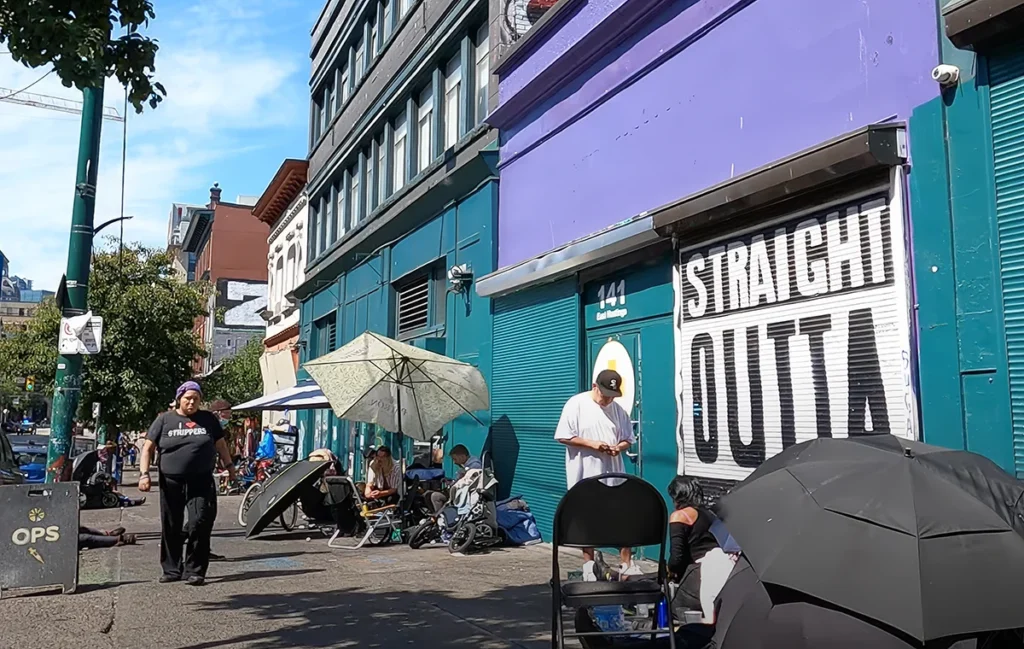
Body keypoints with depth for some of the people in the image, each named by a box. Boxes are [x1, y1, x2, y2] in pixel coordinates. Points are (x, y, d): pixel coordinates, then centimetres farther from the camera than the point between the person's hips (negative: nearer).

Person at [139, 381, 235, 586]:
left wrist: (229, 465, 17)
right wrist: (144, 474, -3)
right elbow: (148, 448, 6)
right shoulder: (165, 420, 7)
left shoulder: (208, 419, 10)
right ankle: (172, 569, 20)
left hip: (201, 483, 0)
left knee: (200, 525, -9)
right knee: (171, 528, 7)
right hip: (171, 483, 1)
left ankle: (194, 571, 0)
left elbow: (220, 444, 19)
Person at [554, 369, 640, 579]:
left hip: (613, 474, 4)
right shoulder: (576, 404, -6)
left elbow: (628, 439, 13)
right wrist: (591, 444, -18)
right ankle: (588, 564, 18)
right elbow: (563, 437, -9)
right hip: (585, 475, -4)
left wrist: (620, 447, -11)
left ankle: (627, 564, 17)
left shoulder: (618, 410, 7)